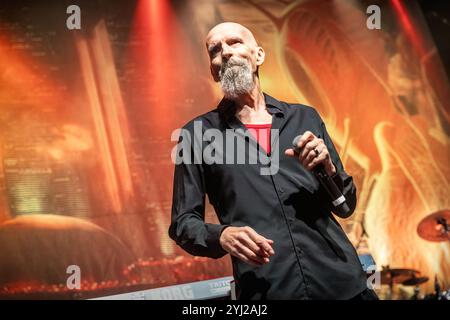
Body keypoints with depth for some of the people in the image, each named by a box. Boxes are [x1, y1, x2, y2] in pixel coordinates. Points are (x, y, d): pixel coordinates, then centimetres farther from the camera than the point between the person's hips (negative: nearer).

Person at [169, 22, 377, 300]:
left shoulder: (305, 118, 10)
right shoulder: (197, 136, 4)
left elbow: (346, 206, 13)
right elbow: (183, 223, 3)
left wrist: (328, 169, -7)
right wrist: (222, 236, -17)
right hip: (267, 289, -2)